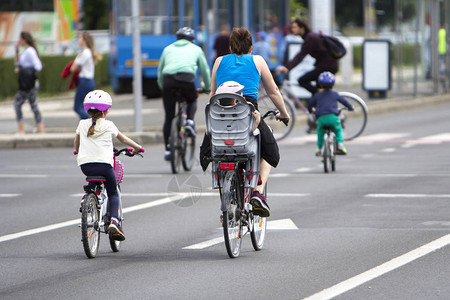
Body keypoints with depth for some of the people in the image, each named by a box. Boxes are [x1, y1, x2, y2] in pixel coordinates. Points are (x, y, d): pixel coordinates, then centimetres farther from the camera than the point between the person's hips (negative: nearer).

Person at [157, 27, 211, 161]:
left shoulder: (168, 49, 30)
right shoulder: (196, 49, 26)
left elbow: (160, 71, 31)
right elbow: (205, 70, 31)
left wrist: (162, 87, 44)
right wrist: (208, 87, 44)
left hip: (168, 79, 2)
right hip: (186, 78, -2)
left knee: (169, 117, 9)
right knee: (192, 100, 31)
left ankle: (168, 149, 6)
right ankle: (190, 121, 3)